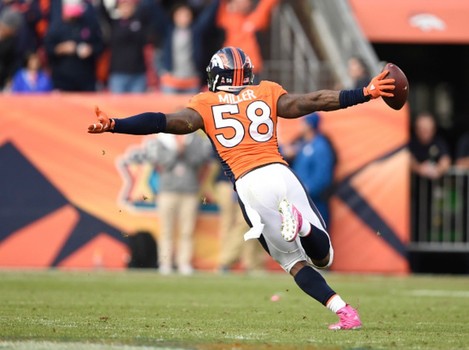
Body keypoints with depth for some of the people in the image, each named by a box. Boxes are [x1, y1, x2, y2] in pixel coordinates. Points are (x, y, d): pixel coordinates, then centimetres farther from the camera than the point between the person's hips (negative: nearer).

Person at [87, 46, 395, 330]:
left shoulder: (206, 104, 13)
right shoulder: (267, 93, 18)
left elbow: (167, 121, 3)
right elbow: (312, 101, 13)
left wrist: (113, 125, 1)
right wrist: (365, 94, 17)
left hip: (249, 184, -1)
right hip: (281, 174, 1)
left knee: (295, 262, 11)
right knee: (322, 258, 11)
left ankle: (344, 312, -12)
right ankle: (300, 220, -23)